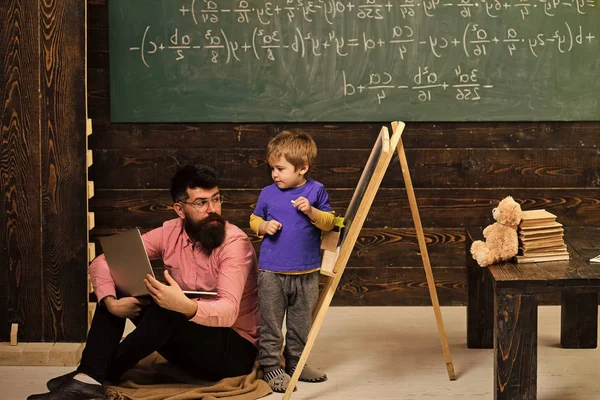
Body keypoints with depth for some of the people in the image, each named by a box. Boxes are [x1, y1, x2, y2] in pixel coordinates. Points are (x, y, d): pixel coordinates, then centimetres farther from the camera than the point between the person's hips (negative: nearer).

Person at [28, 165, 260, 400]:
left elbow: (228, 312, -32)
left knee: (164, 311, -33)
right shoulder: (170, 233, -4)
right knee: (116, 288, -7)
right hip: (187, 343, 6)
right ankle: (86, 378, -22)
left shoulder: (234, 242, -20)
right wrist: (111, 302, -25)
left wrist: (186, 306, -52)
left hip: (234, 350, -6)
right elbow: (102, 263, -5)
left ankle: (99, 375, -19)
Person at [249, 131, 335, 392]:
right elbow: (254, 220, 12)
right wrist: (264, 226, -10)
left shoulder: (316, 191, -2)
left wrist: (312, 211, -18)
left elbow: (329, 223, -1)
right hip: (271, 272, -1)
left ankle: (296, 363, 28)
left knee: (301, 323, 14)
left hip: (306, 273, 1)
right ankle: (270, 366, 9)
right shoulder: (268, 193, 0)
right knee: (271, 324, 1)